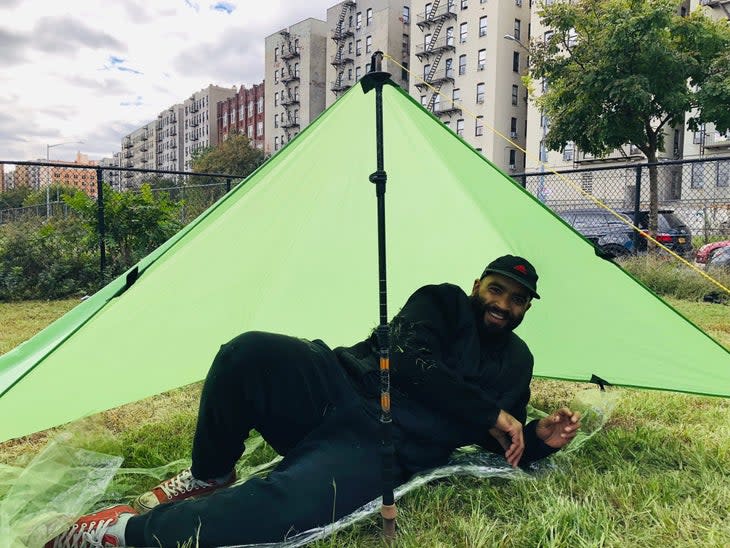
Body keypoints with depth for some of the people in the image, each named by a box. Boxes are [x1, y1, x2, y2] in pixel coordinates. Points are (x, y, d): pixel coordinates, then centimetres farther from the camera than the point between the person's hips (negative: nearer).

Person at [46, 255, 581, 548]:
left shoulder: (516, 363, 21)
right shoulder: (441, 301, 10)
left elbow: (505, 447, 25)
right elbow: (411, 361, -8)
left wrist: (539, 439, 3)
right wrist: (490, 413, -6)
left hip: (379, 453, 0)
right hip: (336, 390, 0)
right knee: (252, 351, -33)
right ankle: (209, 475, -4)